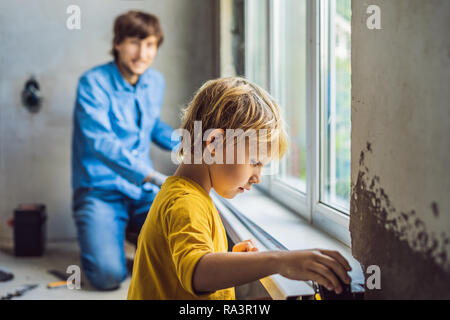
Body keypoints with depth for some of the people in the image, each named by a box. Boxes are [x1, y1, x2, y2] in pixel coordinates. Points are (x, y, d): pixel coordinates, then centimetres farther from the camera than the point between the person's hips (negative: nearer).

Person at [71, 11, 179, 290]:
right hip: (101, 191, -5)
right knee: (109, 275, -24)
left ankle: (136, 232, 16)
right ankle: (95, 238, 11)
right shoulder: (93, 84, -12)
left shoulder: (156, 82, 9)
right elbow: (101, 142, -26)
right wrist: (155, 177, -36)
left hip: (144, 191, 5)